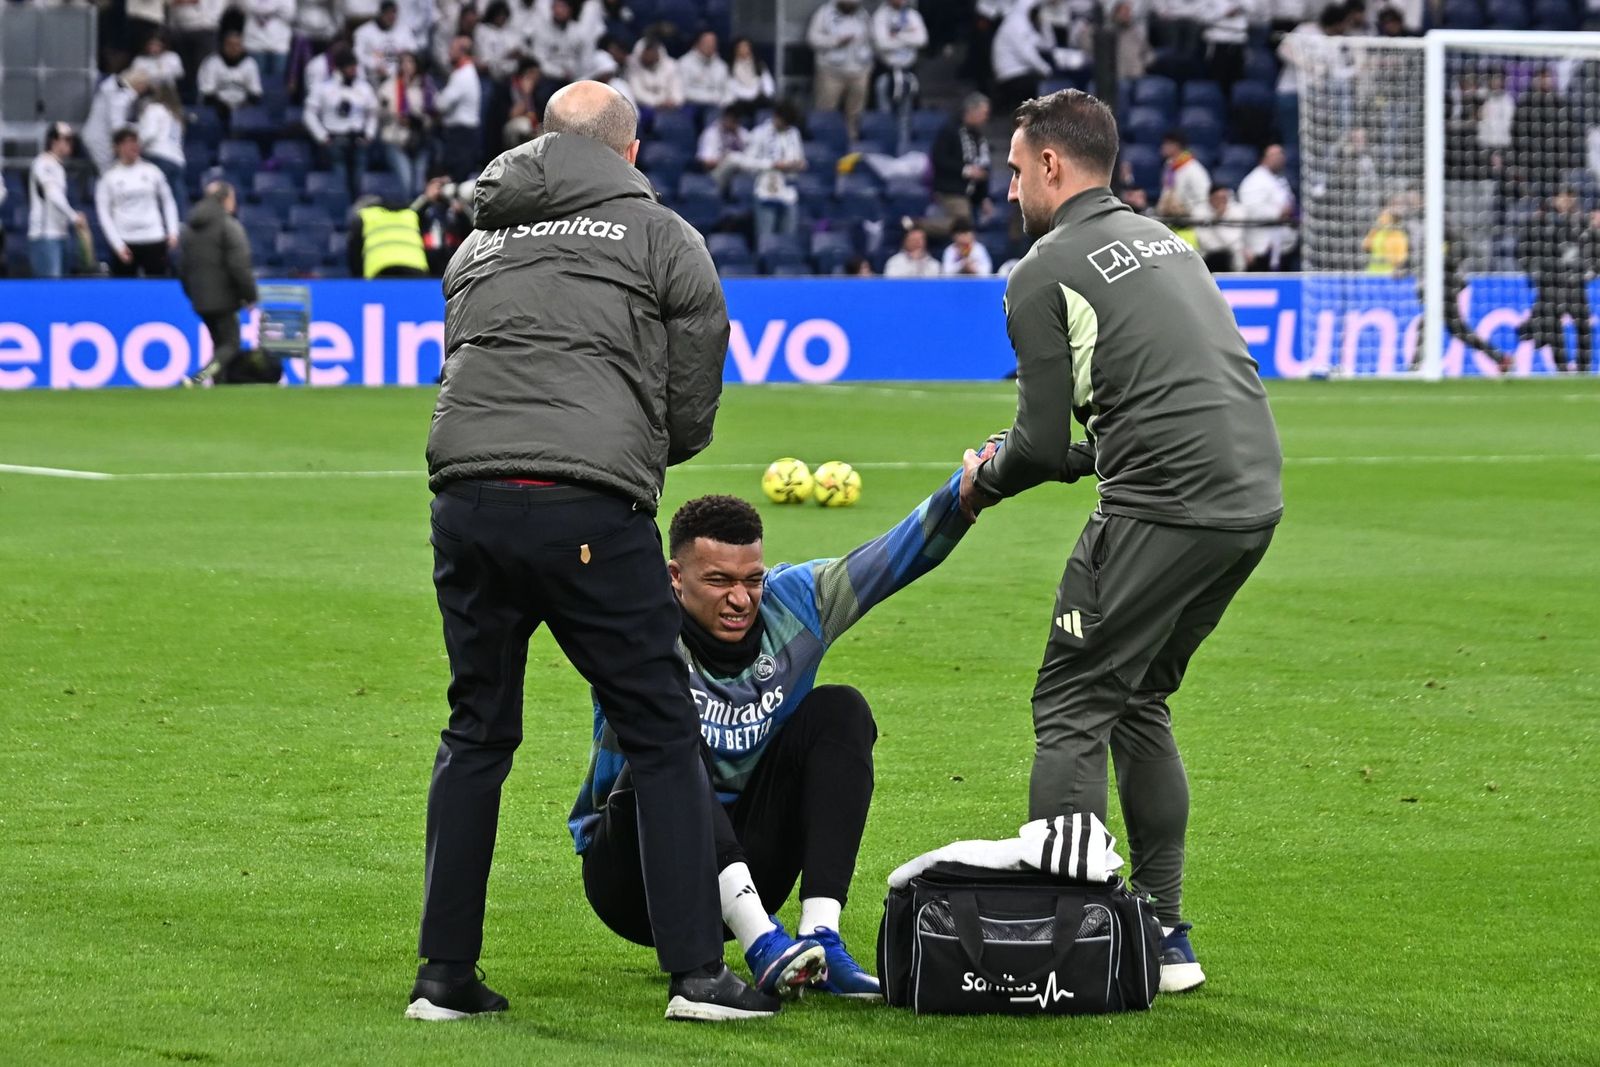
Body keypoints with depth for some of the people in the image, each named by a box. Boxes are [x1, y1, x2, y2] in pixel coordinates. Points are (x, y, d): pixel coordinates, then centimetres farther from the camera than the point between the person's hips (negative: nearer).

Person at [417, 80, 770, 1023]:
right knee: (664, 736, 3)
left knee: (476, 733, 15)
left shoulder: (477, 245, 24)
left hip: (467, 499, 5)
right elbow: (692, 411, 11)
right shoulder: (662, 238, 10)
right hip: (591, 507, -5)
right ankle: (697, 972, -1)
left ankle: (445, 976, 14)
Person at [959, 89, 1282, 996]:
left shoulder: (1045, 274, -3)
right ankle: (1164, 933, 18)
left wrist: (984, 483, 18)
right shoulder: (1164, 240, 22)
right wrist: (1039, 458, 28)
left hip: (1167, 507, -8)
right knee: (1140, 701, 19)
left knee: (1073, 708, -2)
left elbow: (1045, 443, -3)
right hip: (1254, 492, 8)